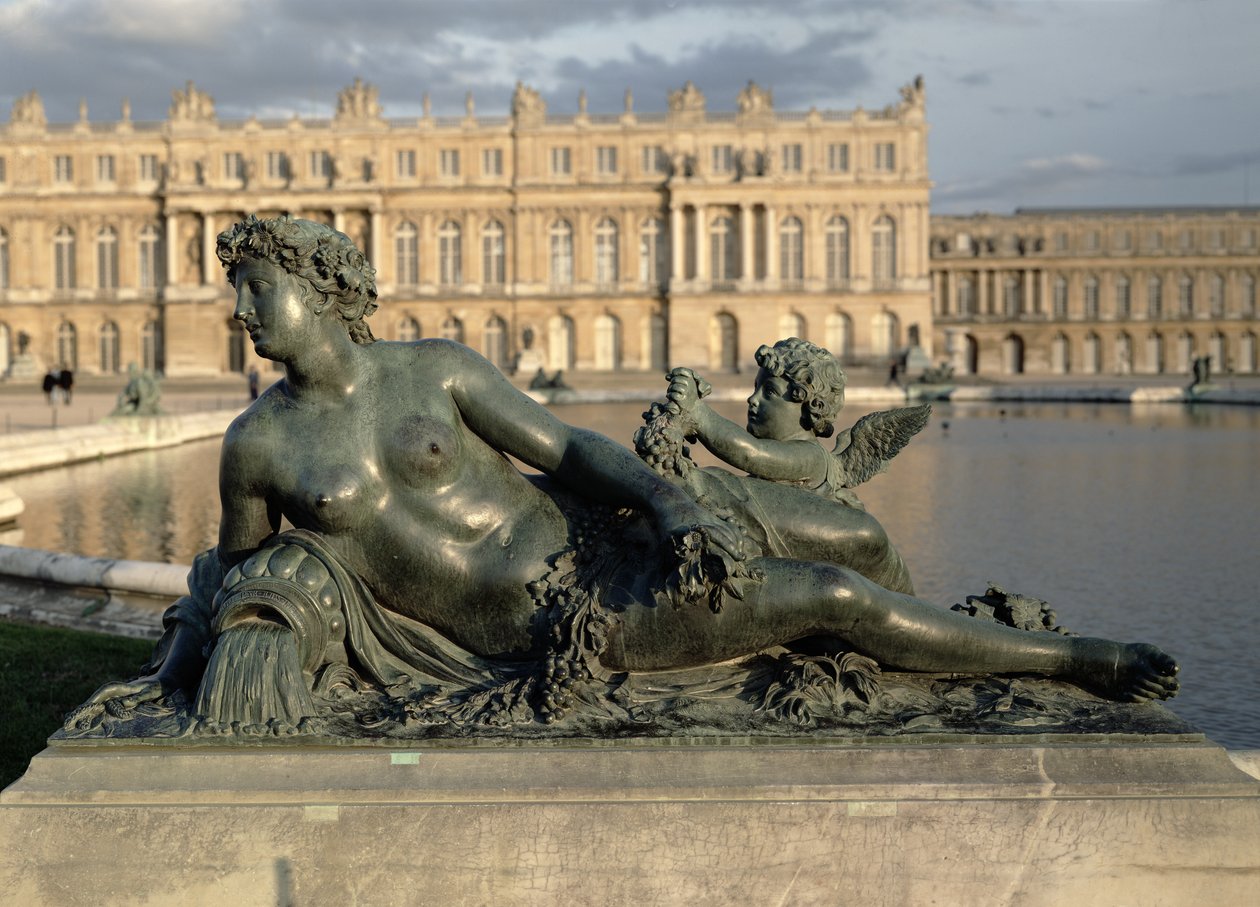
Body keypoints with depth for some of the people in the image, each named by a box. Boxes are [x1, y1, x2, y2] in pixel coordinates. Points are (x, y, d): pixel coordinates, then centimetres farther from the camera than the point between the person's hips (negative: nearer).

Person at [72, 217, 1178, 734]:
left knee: (843, 533, 4)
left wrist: (677, 511, -17)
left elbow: (573, 447, -1)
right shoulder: (257, 445, -1)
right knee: (831, 601, -12)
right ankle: (1074, 659, 1)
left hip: (597, 547, 3)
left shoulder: (441, 369, -1)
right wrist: (159, 679, 8)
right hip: (542, 634, -3)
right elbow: (232, 576, 15)